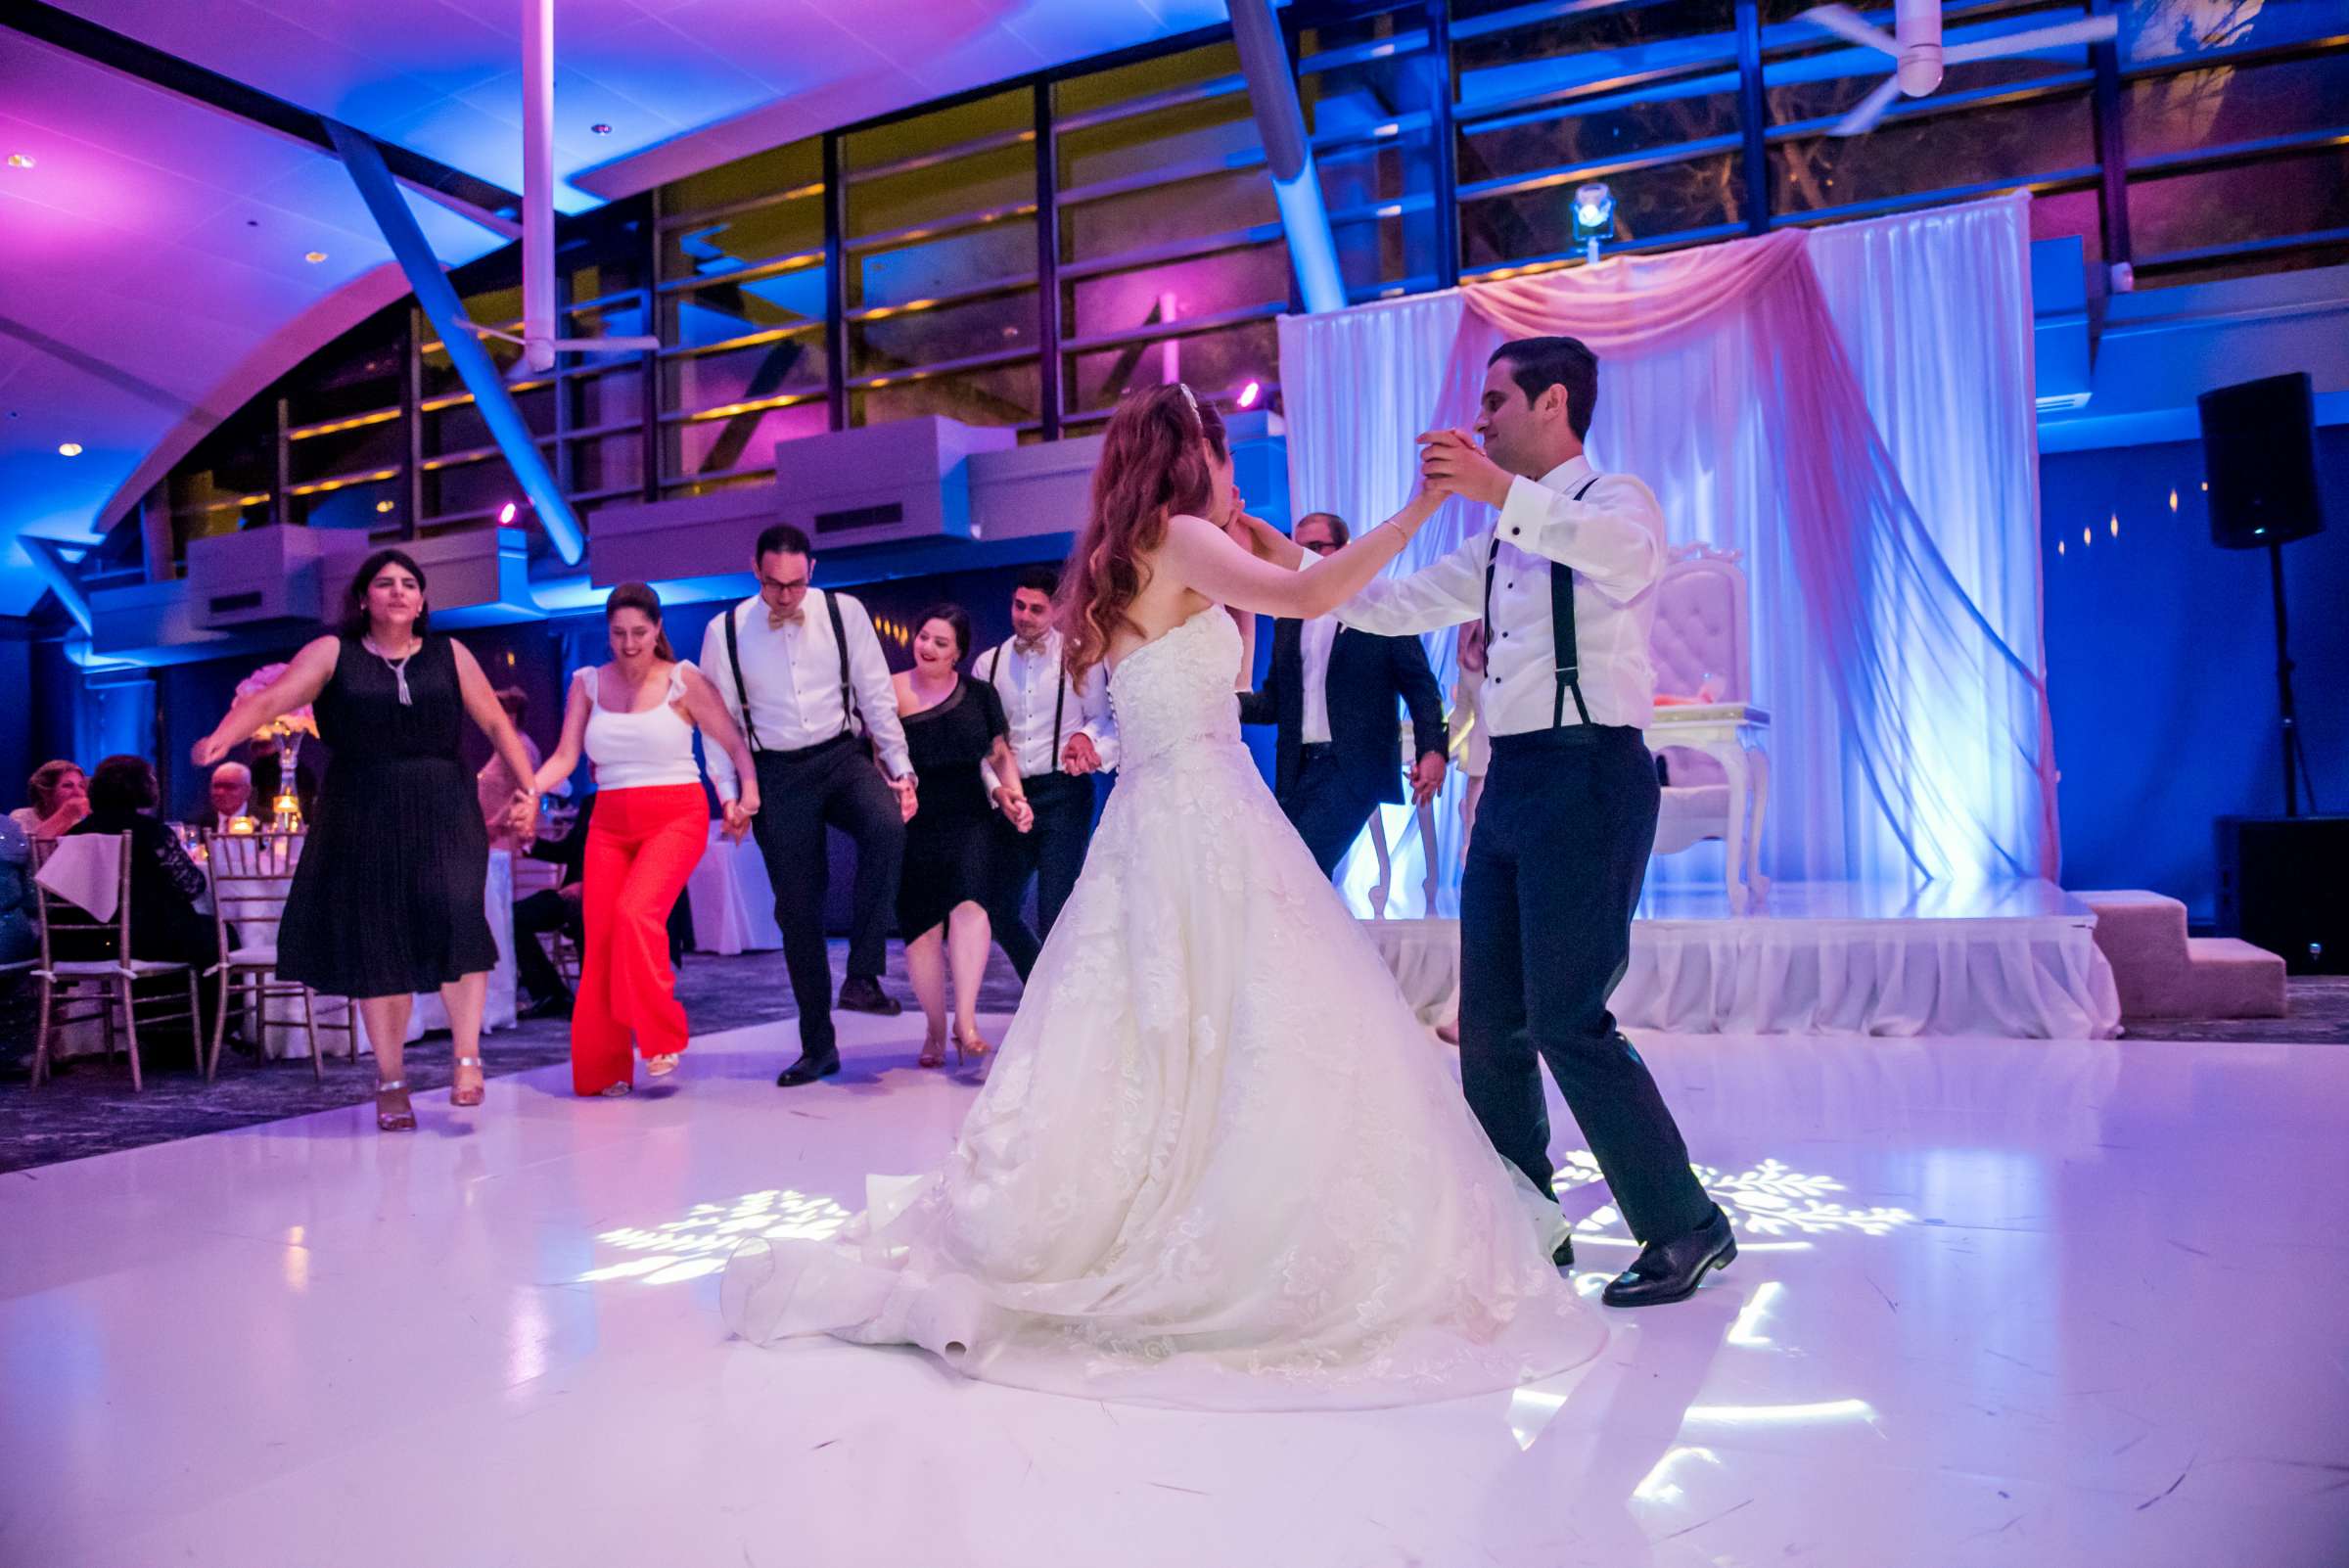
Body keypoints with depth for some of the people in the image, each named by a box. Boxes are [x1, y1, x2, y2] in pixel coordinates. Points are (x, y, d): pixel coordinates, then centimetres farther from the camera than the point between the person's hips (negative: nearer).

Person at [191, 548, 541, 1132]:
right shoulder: (333, 653, 4)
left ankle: (468, 1056, -10)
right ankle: (390, 1082, 16)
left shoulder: (449, 654, 8)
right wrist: (223, 735, -27)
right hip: (361, 818, 0)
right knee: (374, 942, 3)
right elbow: (272, 698, -8)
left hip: (441, 812, 0)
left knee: (453, 912, -22)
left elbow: (495, 722, 8)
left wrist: (528, 788, 0)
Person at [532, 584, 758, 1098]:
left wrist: (749, 796, -16)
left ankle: (662, 1039, -8)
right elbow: (565, 757, 2)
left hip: (676, 817, -4)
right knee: (599, 940, -1)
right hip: (610, 823, 4)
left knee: (636, 913, -24)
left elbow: (735, 745, 0)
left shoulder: (683, 680, 0)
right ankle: (600, 1069, 12)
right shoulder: (587, 684, 9)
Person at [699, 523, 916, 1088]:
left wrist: (900, 770, -1)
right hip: (777, 775, 1)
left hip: (844, 756, 0)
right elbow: (719, 721, 6)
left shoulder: (844, 613, -2)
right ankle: (818, 1047, 17)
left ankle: (862, 975, -22)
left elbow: (877, 696, 2)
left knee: (887, 827, -34)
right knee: (797, 909, 4)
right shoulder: (725, 632, -1)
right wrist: (729, 793, -1)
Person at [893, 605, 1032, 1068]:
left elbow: (1000, 754, 16)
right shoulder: (890, 694, 1)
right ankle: (934, 1030, 14)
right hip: (913, 823, -1)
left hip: (968, 817, 1)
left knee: (969, 903, -20)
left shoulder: (979, 694, 8)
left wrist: (1013, 793, 1)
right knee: (923, 924, 1)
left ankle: (965, 1021, -19)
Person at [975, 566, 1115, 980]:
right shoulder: (989, 663, 9)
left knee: (1055, 912, -10)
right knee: (999, 908, 9)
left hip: (1063, 793, -4)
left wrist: (1086, 736, -17)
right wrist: (997, 789, -8)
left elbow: (1105, 718, 4)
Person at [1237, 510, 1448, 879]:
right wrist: (1235, 703, -5)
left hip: (1352, 767, -5)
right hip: (1298, 772, 6)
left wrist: (1433, 749, -16)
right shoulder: (1287, 624, 17)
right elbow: (1274, 699, 16)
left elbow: (1420, 686, -1)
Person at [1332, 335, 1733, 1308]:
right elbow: (1395, 606, 22)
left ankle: (1685, 1227, 7)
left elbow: (1626, 558, -28)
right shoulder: (1500, 541, 20)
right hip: (1511, 782, 8)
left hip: (1590, 773, -8)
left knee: (1567, 1019, -10)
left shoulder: (1614, 499, -4)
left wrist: (1502, 491, -38)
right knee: (1490, 1022, 10)